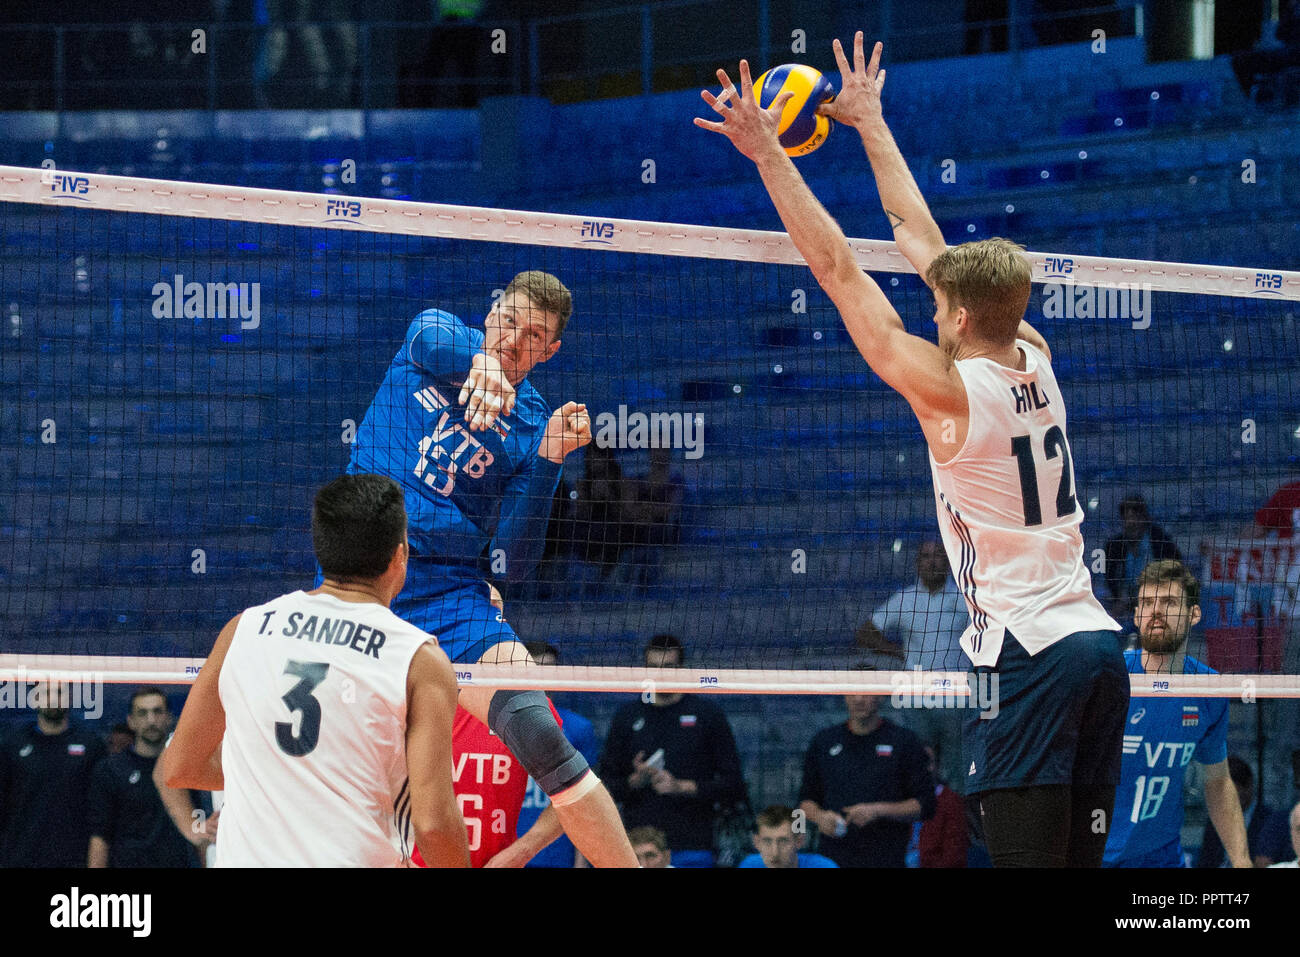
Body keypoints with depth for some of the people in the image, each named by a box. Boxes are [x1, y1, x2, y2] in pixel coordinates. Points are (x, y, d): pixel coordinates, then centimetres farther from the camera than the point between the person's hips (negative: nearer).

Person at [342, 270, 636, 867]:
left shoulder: (531, 429, 1)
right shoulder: (438, 333, 5)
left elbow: (511, 565, -7)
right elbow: (432, 339, -23)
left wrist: (549, 461, -17)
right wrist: (478, 360, -44)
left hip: (446, 588, -1)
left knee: (536, 730, -19)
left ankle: (628, 871, -14)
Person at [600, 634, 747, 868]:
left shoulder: (709, 714, 4)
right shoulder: (627, 716, 12)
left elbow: (734, 788, 2)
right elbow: (607, 785, 14)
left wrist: (683, 787, -11)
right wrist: (635, 781, -7)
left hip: (691, 849, -2)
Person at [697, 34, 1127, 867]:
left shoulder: (948, 389, -9)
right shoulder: (1035, 360, 10)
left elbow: (838, 269, -7)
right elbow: (919, 235, 20)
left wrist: (768, 154, -3)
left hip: (1028, 651, -7)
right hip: (1100, 642, 8)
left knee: (1030, 856, -10)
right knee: (1080, 856, 7)